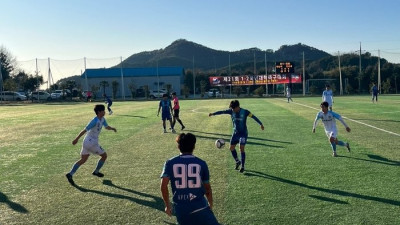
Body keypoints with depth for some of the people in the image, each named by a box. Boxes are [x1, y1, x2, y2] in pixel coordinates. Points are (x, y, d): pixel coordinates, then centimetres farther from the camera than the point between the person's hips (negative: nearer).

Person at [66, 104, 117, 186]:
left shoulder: (102, 119, 6)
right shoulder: (95, 121, -19)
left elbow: (106, 127, 17)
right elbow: (85, 130, -19)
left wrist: (112, 128, -5)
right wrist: (76, 139, -16)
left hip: (87, 142, 9)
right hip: (92, 142, -9)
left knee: (83, 160, 14)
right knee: (104, 155, 7)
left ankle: (70, 174, 8)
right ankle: (96, 172, 21)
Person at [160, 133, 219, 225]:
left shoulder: (170, 163, 1)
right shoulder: (201, 163, 0)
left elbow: (163, 186, -7)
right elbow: (207, 188, 7)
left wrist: (168, 205, 7)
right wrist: (210, 205, 23)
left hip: (180, 209, 2)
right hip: (200, 207, -2)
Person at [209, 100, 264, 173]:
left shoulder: (245, 112, -11)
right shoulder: (231, 111, -4)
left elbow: (253, 117, -7)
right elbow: (222, 112, -9)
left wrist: (261, 124, -10)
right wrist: (213, 113, -20)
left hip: (243, 133, -4)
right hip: (235, 133, 4)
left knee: (242, 149, -11)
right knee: (232, 148, 2)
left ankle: (242, 166, 2)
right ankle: (237, 161, 26)